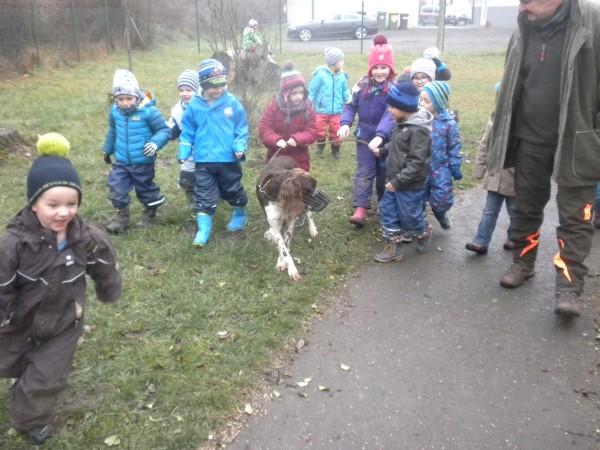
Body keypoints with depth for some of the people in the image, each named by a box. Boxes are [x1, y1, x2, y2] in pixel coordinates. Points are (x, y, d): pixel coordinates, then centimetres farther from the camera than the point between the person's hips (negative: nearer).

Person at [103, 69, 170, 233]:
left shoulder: (148, 110, -19)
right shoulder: (115, 111, -2)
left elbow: (164, 130, -12)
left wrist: (155, 143, -30)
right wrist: (108, 149, 27)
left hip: (143, 162, -4)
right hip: (121, 161, 4)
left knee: (145, 189, 12)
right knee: (116, 187, 1)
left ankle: (150, 212, 39)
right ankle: (122, 216, 18)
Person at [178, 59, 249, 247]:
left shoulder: (233, 103, -7)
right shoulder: (194, 106, -4)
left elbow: (242, 129, -1)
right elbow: (188, 132, 5)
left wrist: (240, 147, -14)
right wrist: (184, 152, -1)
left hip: (229, 159, -1)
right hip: (204, 160, 1)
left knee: (233, 191, 16)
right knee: (204, 196, 2)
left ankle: (240, 214, 42)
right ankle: (203, 229, 9)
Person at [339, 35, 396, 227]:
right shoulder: (362, 84, -4)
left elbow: (391, 114, -26)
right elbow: (350, 105, 2)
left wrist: (380, 136, -39)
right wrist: (345, 123, -17)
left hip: (386, 139, -2)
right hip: (364, 136, 2)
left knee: (384, 173, 14)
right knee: (364, 172, -1)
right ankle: (360, 209, -3)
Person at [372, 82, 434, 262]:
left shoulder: (418, 130, -23)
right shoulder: (402, 124, 6)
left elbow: (417, 162, -26)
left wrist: (398, 181, -26)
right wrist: (382, 150, 11)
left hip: (410, 185, -9)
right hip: (394, 181, 9)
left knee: (409, 217, 6)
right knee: (387, 211, 10)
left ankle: (424, 232, 37)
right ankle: (393, 247, 20)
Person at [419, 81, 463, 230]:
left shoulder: (449, 123, -11)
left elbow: (455, 148, -3)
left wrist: (455, 168, -2)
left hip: (440, 170, -2)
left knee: (442, 199, 4)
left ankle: (440, 214, 38)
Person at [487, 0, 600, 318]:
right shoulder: (524, 31, 3)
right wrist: (504, 137, 13)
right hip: (531, 140, 5)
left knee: (574, 215, 1)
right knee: (526, 207, 14)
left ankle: (568, 286, 8)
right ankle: (523, 264, 32)